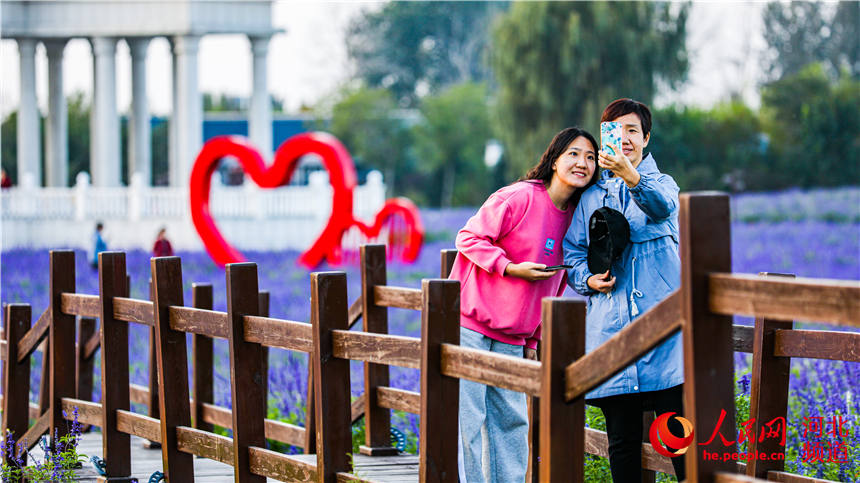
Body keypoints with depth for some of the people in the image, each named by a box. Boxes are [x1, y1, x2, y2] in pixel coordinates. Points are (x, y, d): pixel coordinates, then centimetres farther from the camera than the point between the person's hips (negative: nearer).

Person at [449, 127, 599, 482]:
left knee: (512, 420, 6)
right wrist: (511, 268, -20)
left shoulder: (574, 219, 8)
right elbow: (469, 238, -9)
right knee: (467, 419, -6)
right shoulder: (519, 197, -13)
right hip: (469, 325, -7)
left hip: (511, 339, 7)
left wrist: (533, 340, 15)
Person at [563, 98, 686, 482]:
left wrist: (631, 176, -39)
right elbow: (572, 252, 18)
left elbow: (661, 205, -18)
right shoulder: (591, 196, 16)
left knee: (681, 431, -9)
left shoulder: (660, 183, 7)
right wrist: (588, 280, -5)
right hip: (611, 325, 3)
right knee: (622, 438, 3)